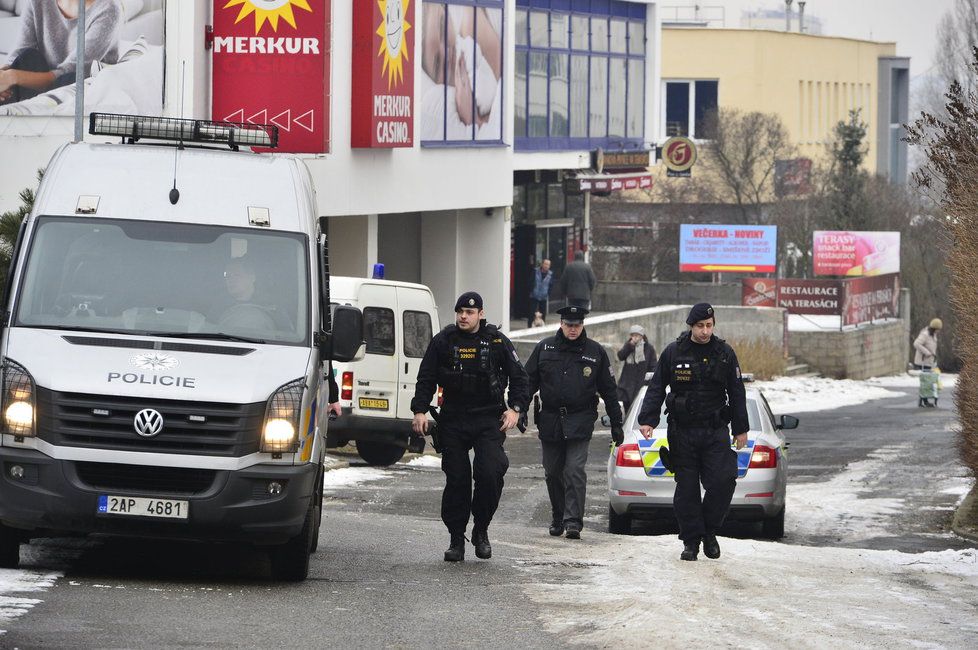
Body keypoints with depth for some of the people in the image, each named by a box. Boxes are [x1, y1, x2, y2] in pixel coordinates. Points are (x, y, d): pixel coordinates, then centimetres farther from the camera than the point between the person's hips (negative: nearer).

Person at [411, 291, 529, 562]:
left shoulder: (497, 342, 4)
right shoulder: (443, 342, 6)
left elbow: (518, 377, 9)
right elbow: (426, 379, 9)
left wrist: (515, 409, -4)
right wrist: (420, 410, -4)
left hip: (488, 420, -1)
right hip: (453, 422, 1)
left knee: (490, 473, -16)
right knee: (456, 479, 0)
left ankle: (481, 530, 2)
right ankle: (456, 539, 8)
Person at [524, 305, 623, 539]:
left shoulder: (595, 352, 4)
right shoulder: (545, 348, 6)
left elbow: (609, 390, 9)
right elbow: (529, 380, 9)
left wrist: (616, 423, 8)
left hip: (580, 421, -3)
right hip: (550, 421, 3)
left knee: (574, 471, -14)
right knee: (553, 472, 8)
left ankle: (573, 520, -15)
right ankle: (558, 518, 22)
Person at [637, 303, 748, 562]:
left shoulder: (725, 353, 5)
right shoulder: (673, 353, 0)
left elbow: (737, 393, 12)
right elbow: (656, 389, 3)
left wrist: (741, 429, 11)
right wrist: (647, 420, -7)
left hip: (716, 432, 1)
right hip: (682, 432, -1)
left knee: (723, 480, -13)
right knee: (687, 488, 1)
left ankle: (709, 531, 6)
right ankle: (691, 541, 9)